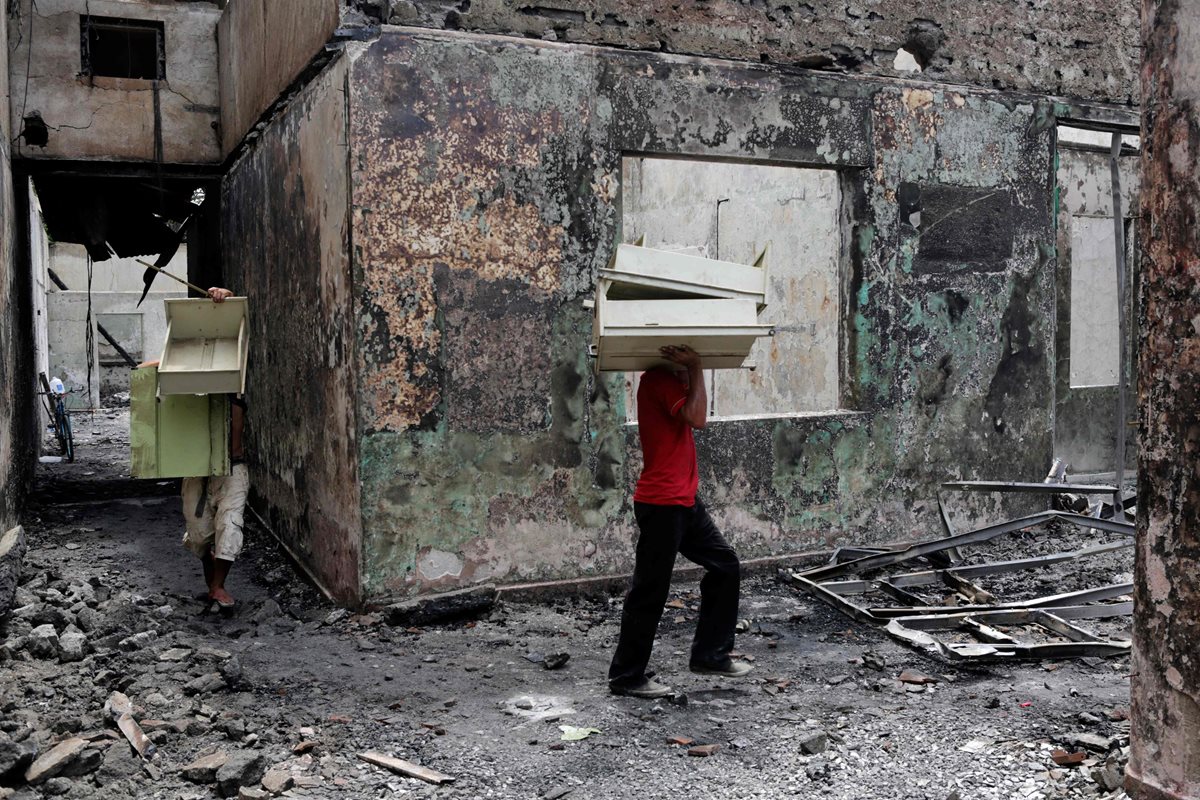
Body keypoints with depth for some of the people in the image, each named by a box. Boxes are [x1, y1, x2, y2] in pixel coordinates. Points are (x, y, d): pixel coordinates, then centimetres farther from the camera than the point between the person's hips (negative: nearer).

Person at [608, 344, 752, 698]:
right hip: (661, 504, -10)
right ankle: (626, 676, 11)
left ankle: (710, 654, 24)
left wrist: (691, 370, 11)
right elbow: (697, 418, -24)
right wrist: (695, 368, -20)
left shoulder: (670, 379, 15)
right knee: (650, 591, -1)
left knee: (725, 565, 14)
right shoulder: (658, 380, -15)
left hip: (685, 501, 10)